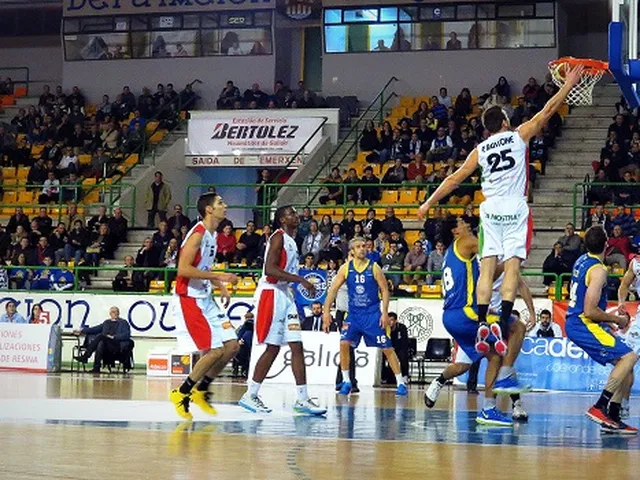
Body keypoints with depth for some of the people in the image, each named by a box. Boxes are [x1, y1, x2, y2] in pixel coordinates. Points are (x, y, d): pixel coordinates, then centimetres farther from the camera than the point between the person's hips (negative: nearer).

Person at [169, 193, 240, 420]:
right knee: (215, 351, -12)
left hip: (205, 298, 9)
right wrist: (218, 276, -23)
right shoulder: (198, 234, -16)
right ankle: (182, 393, 2)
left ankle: (201, 390, 17)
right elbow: (183, 269, -24)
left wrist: (221, 287, 11)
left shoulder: (212, 235, 12)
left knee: (231, 346, 5)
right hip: (188, 298, -9)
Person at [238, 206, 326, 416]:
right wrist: (300, 280, -24)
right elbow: (270, 269, -23)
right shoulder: (279, 237, -11)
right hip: (271, 294, -9)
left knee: (297, 347, 3)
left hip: (285, 294, 9)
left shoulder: (291, 241, 18)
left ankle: (302, 399, 1)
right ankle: (250, 395, 2)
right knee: (273, 348, -7)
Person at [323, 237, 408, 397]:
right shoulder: (346, 268, -1)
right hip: (354, 314, 2)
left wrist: (385, 313, -11)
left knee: (387, 348, -3)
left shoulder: (374, 268, -5)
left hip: (373, 314, -2)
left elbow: (385, 290, -2)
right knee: (344, 343, -14)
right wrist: (326, 312, -7)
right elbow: (333, 289, 0)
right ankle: (346, 381, 0)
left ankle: (401, 383, 4)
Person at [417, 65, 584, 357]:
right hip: (515, 209, -3)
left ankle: (482, 325, -5)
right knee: (512, 266, -7)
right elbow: (548, 111, 6)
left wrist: (429, 203, 20)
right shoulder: (519, 136, 6)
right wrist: (569, 84, 14)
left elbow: (455, 178, 13)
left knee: (487, 266, 3)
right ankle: (502, 324, -19)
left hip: (490, 209, 3)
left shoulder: (480, 150, 13)